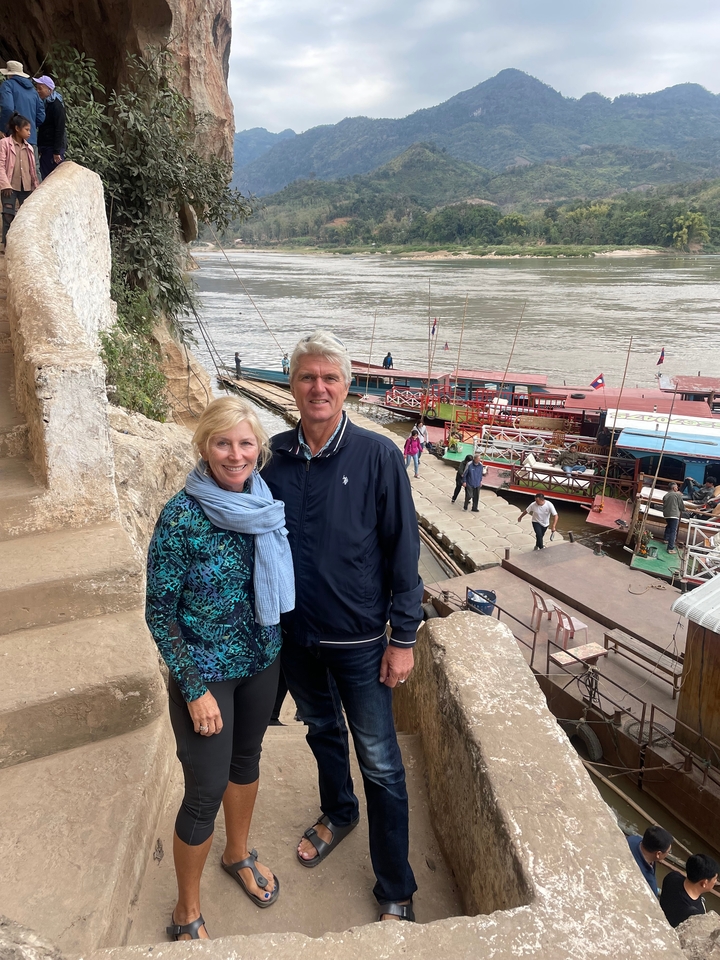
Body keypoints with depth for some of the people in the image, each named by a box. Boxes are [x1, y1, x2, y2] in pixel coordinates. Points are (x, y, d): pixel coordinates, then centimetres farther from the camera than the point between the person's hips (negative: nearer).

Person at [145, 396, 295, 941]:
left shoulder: (265, 503, -7)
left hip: (262, 660, 5)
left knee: (247, 757, 24)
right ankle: (187, 913, 34)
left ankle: (239, 854, 52)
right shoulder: (182, 518, -23)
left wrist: (279, 648, 9)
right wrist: (195, 688, -15)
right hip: (205, 671, -5)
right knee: (206, 792, 7)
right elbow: (160, 611, -16)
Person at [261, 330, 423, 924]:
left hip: (357, 638, -4)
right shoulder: (276, 456, -4)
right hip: (296, 633, 4)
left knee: (380, 762, 8)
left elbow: (404, 548, -11)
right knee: (321, 730, 26)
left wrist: (403, 637, -11)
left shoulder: (377, 455, -14)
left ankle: (396, 892, 29)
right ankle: (338, 814, 55)